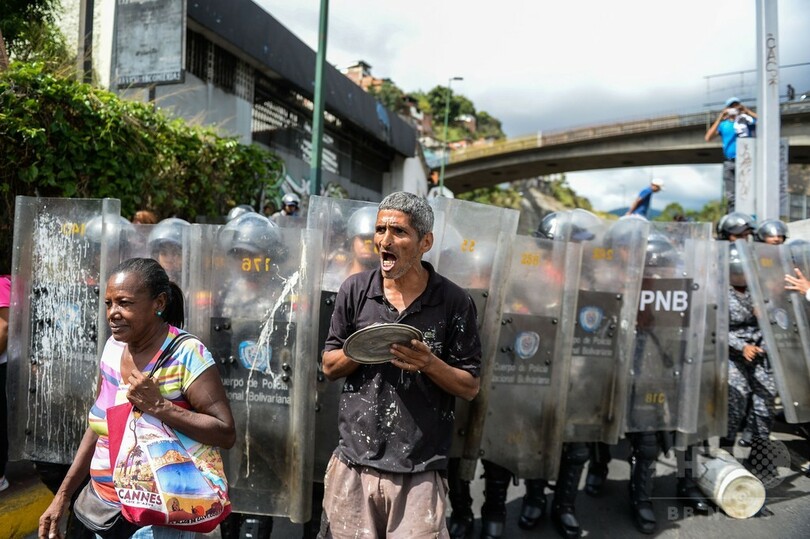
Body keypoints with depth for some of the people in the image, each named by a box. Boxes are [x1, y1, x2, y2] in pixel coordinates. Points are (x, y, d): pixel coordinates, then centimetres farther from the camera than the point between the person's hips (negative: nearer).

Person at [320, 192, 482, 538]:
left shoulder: (454, 302, -7)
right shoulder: (355, 290, -1)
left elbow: (470, 387, -1)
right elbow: (330, 367, 6)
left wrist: (429, 363, -20)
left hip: (419, 471, -2)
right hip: (354, 463, 2)